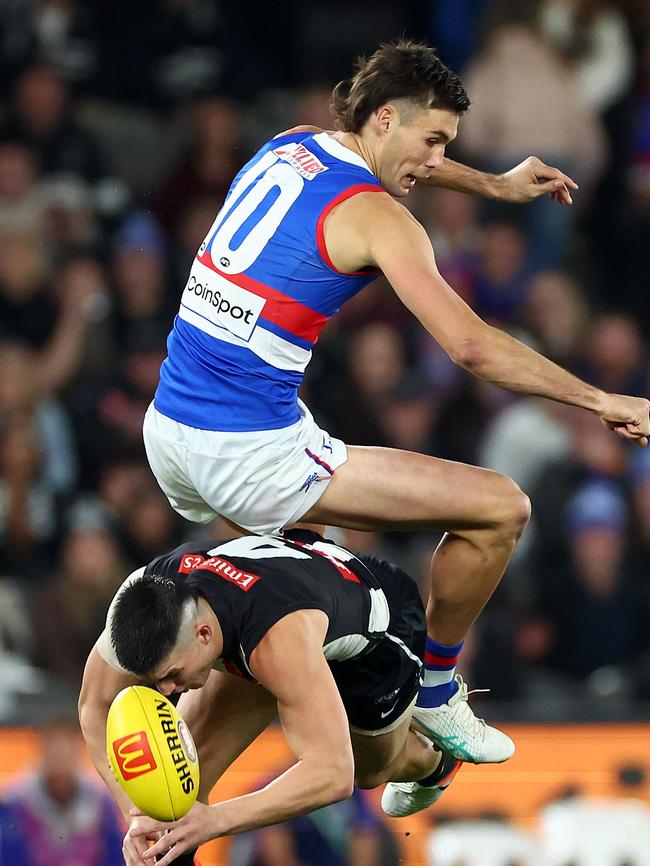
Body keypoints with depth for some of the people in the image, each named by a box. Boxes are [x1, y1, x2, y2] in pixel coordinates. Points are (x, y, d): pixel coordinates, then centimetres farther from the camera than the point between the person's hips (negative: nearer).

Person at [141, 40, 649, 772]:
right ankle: (433, 696, 13)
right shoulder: (376, 216, -11)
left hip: (167, 433, 9)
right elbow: (471, 346, -19)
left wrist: (495, 186, 42)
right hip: (249, 457, -9)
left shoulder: (287, 147, 12)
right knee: (500, 508, -5)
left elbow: (388, 158, 38)